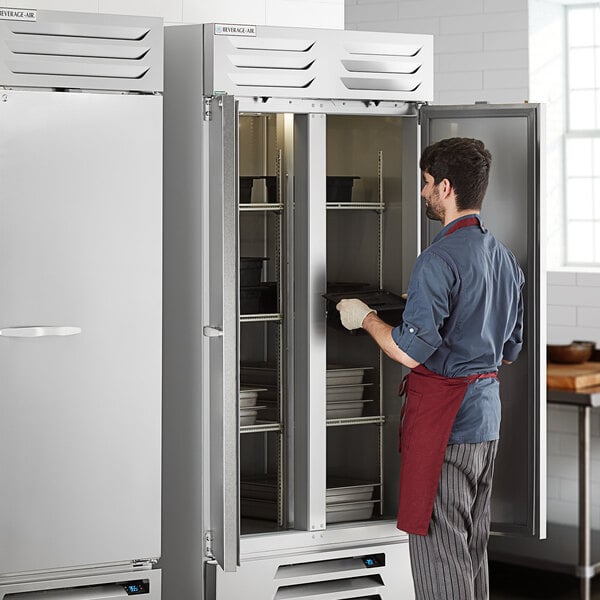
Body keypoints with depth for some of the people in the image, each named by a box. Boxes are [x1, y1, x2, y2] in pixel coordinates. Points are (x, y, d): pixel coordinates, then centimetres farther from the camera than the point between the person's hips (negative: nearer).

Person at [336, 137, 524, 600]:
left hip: (443, 415, -9)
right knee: (474, 542, 17)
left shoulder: (440, 259, -17)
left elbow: (413, 351, -21)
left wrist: (366, 318, -5)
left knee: (438, 543, -3)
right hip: (488, 408, 9)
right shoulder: (505, 258, 11)